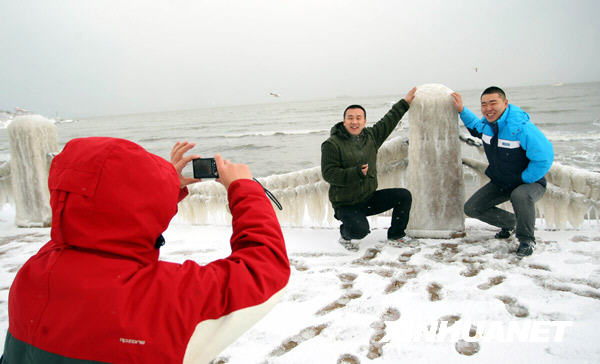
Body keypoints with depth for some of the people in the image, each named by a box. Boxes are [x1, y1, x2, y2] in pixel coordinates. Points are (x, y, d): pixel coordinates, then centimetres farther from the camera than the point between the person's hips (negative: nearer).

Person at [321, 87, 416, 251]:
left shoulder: (371, 136, 5)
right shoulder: (332, 144, -15)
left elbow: (388, 122, 22)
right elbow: (328, 174, -20)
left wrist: (404, 103, 26)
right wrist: (356, 172, -27)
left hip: (370, 198, 7)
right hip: (346, 205, -6)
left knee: (404, 196, -2)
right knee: (360, 230, -31)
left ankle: (395, 236, 17)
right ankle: (345, 235, 8)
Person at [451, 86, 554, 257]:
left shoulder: (521, 126, -29)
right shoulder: (486, 123, -5)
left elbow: (544, 157, -29)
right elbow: (476, 127, 22)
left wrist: (522, 181, -19)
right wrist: (461, 110, 10)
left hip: (529, 182, -7)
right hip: (499, 183, 7)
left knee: (520, 196, -41)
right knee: (471, 208, 0)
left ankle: (526, 240, -14)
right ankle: (510, 222, 26)